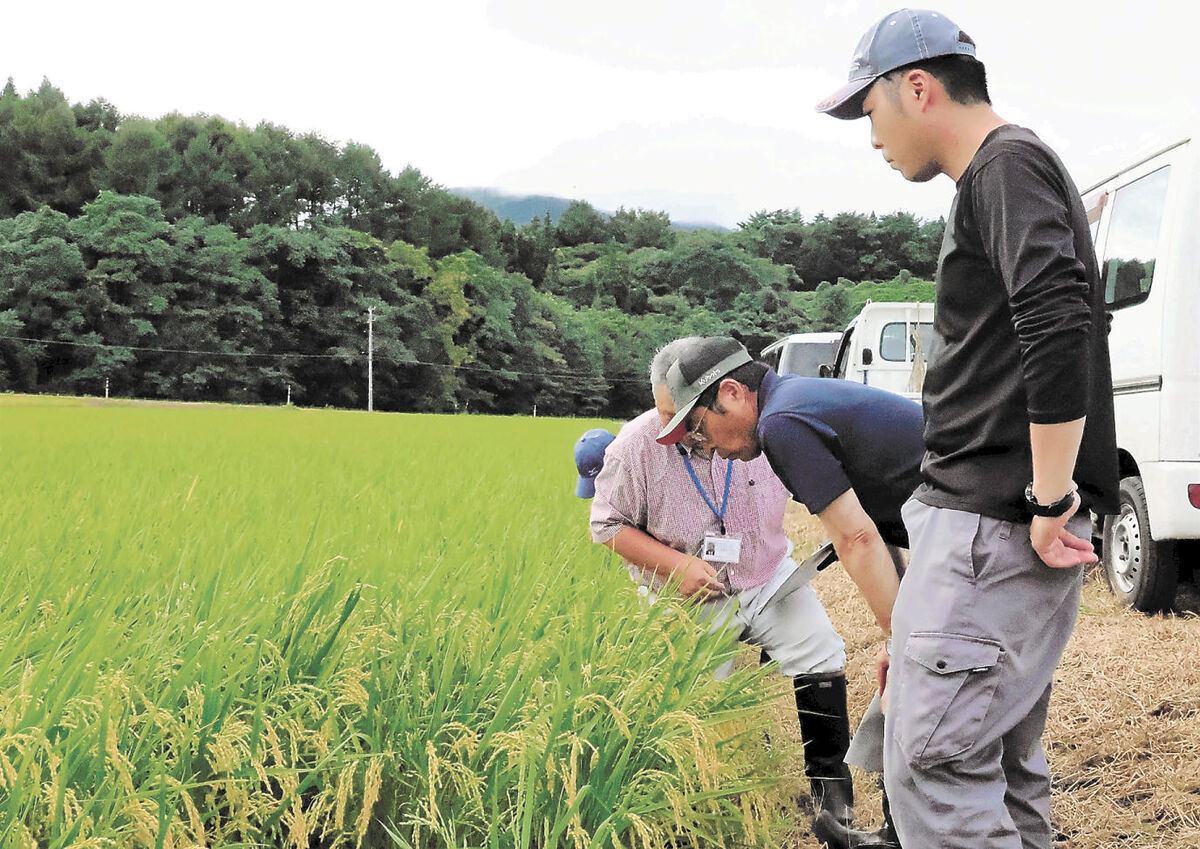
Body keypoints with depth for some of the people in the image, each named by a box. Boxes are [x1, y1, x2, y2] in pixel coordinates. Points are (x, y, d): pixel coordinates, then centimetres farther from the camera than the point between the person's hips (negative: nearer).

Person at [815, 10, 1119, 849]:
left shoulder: (1007, 165, -10)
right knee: (1002, 766, 15)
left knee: (933, 766, -11)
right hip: (995, 520, 11)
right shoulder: (1006, 174, 22)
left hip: (994, 528, -11)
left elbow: (1059, 327, -24)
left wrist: (1051, 501, -21)